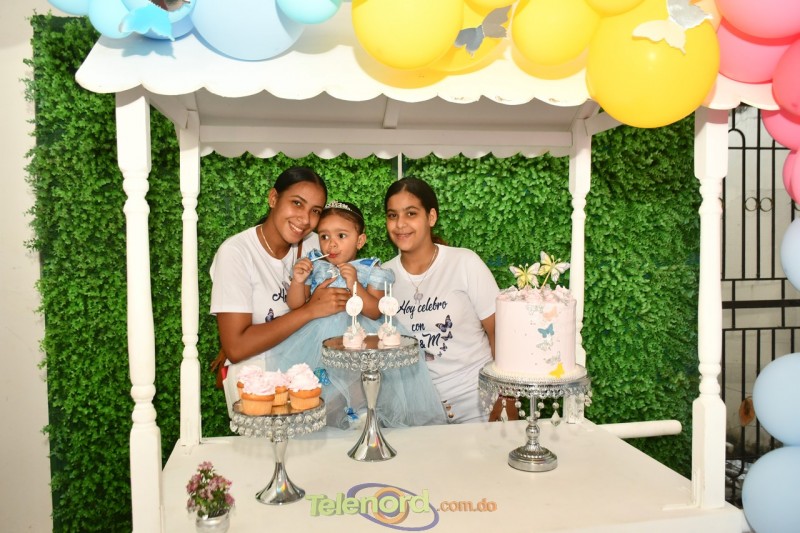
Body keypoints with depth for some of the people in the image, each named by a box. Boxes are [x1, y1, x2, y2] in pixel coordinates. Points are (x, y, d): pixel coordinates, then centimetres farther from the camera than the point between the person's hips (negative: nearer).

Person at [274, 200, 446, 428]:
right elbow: (295, 305, 6)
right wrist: (298, 281, -13)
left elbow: (375, 312, -9)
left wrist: (355, 285, -22)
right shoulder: (313, 266, 10)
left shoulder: (370, 270, 2)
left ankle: (360, 416, 0)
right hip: (318, 339, 3)